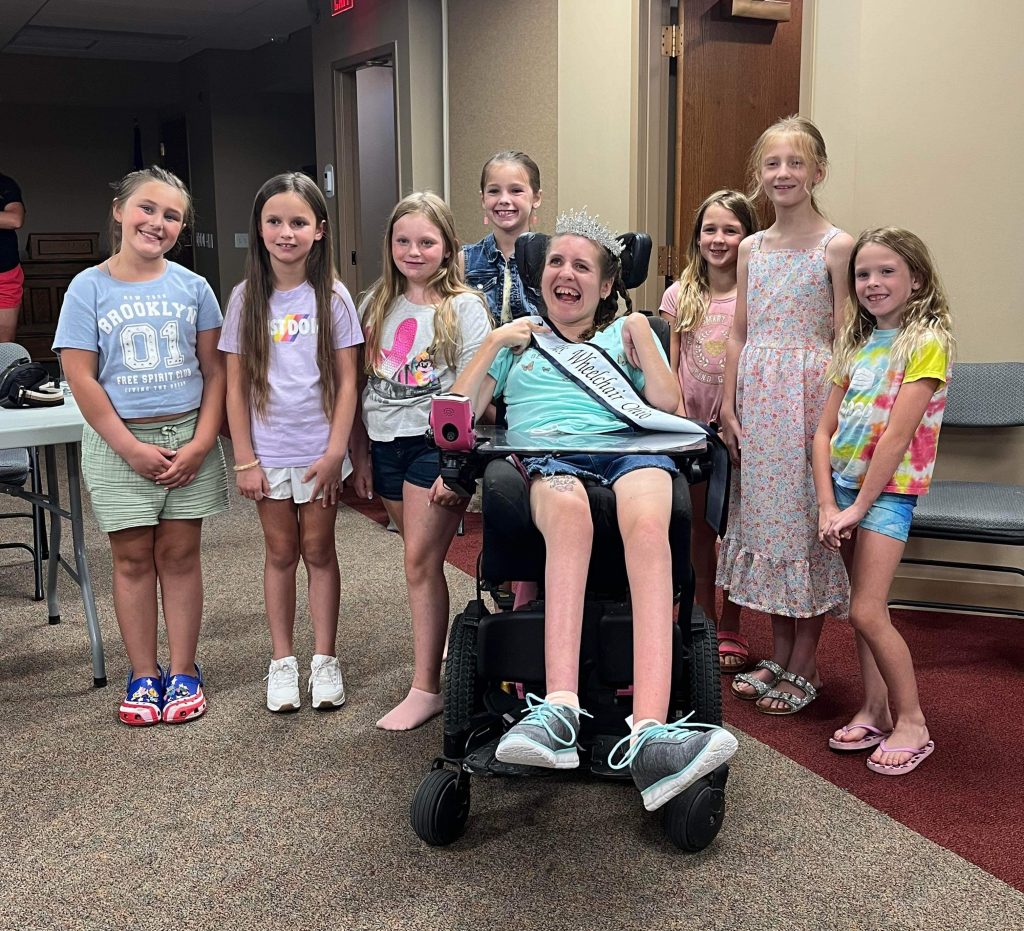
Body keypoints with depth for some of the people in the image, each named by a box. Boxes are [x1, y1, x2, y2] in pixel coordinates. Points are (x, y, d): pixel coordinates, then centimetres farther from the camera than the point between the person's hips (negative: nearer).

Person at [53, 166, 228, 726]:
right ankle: (143, 674, 18)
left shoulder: (192, 287, 2)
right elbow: (81, 377, -6)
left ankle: (183, 671, 18)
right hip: (119, 441, -1)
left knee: (180, 553, 7)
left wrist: (202, 442, -9)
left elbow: (215, 370, 2)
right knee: (133, 558, 7)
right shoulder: (89, 288, -3)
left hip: (189, 437, 1)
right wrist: (131, 449, -12)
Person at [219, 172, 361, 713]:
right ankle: (282, 660, 22)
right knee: (280, 552, 11)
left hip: (319, 451, -1)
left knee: (318, 550, 9)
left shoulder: (332, 298, -3)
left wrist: (335, 452, -10)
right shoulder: (246, 298, -1)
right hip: (269, 452, 1)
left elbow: (346, 381, -4)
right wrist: (244, 459, -5)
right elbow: (236, 385, -1)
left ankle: (324, 659, 20)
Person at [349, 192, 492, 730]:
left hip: (435, 443, -5)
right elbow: (360, 384, 14)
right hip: (385, 443, 6)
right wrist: (360, 453, 11)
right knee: (420, 558, 11)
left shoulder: (465, 308, -5)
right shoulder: (376, 304, 11)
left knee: (421, 561, -8)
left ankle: (426, 688, -2)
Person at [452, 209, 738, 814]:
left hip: (628, 446, 0)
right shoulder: (517, 339, 32)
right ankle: (561, 709, -52)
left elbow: (667, 404, 15)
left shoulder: (627, 331, 32)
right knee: (568, 511, -42)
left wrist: (641, 336, 13)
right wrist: (495, 343, 14)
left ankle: (650, 733, -53)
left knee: (649, 526, -39)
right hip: (544, 452, 0)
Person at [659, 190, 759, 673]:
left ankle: (730, 629, 17)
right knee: (699, 526, 10)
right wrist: (674, 411, -9)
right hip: (692, 424, 2)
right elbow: (668, 365, 4)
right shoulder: (680, 294, 5)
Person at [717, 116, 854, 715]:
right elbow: (739, 334, 12)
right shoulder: (752, 248, 11)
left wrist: (836, 413, -13)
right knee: (765, 515, 9)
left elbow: (843, 338, -7)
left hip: (811, 394, -5)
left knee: (806, 518, 0)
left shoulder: (836, 246, -4)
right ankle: (780, 656, 23)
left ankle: (804, 667, 12)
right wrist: (729, 405, 6)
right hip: (757, 396, 5)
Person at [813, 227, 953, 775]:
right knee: (863, 609, 10)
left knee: (867, 613, -11)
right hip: (843, 484, 6)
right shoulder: (856, 345, 11)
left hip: (889, 489, -6)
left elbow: (897, 436, -17)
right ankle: (874, 709, 22)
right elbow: (824, 432, 4)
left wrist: (859, 507, -16)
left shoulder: (927, 342, -10)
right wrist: (827, 505, -7)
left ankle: (911, 723, 4)